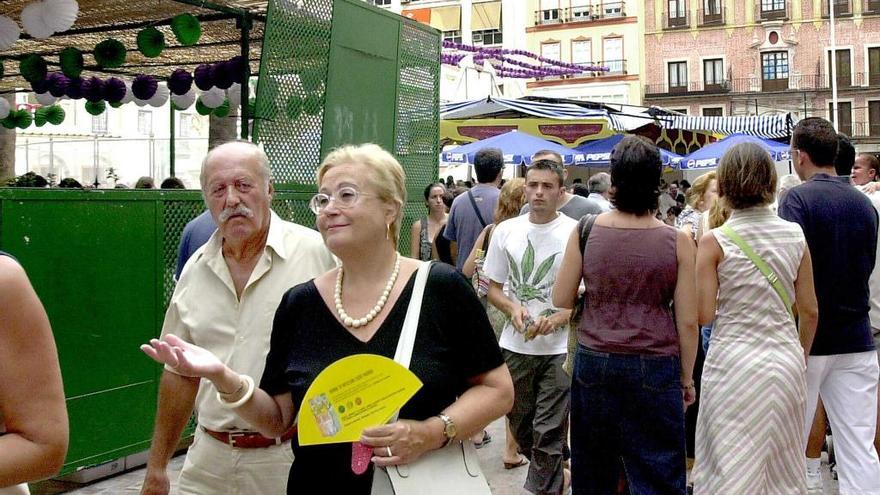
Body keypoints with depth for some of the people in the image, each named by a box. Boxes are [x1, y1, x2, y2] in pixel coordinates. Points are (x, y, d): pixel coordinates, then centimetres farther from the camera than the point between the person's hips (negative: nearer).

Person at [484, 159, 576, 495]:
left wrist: (560, 318, -19)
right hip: (514, 345, 4)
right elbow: (494, 288, 11)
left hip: (560, 346, -4)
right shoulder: (506, 231, 4)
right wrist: (514, 309, -10)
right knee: (520, 423, 17)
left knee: (548, 431, -3)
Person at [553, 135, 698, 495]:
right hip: (655, 368, -2)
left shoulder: (586, 231, -5)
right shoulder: (677, 241, -8)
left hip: (594, 363, 2)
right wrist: (687, 377, 6)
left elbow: (561, 301, 2)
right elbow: (687, 320, -5)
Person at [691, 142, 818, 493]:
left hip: (734, 359, -4)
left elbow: (703, 314, -10)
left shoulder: (714, 242, -9)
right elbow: (810, 310, 6)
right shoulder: (795, 235, 1)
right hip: (786, 358, 4)